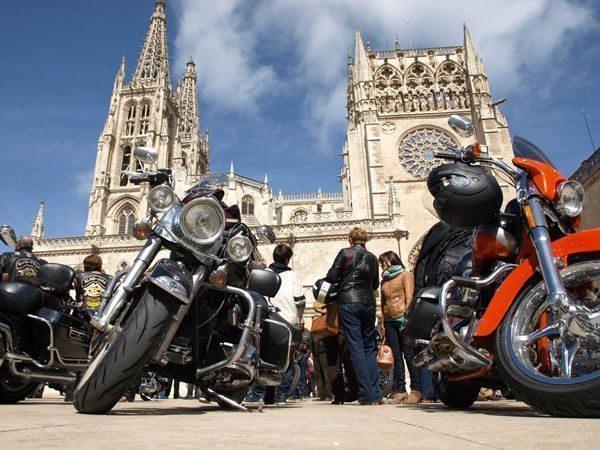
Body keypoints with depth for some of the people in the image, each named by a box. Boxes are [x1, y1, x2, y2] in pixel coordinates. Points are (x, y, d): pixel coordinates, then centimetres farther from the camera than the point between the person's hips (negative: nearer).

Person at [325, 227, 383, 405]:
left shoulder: (345, 253, -1)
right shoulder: (372, 258, 12)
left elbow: (331, 277, -5)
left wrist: (343, 283, 14)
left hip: (348, 302, -4)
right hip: (368, 302, 4)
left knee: (356, 348, -3)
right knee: (370, 347, 11)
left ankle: (367, 395, -4)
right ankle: (375, 393, 8)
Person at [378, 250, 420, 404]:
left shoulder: (405, 275, 5)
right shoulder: (384, 281, 21)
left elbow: (409, 297, -5)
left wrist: (407, 317, -14)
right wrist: (383, 324, 11)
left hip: (403, 318, -5)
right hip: (389, 321, 6)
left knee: (409, 355, -7)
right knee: (396, 357, 4)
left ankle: (416, 389, -2)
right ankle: (400, 390, 7)